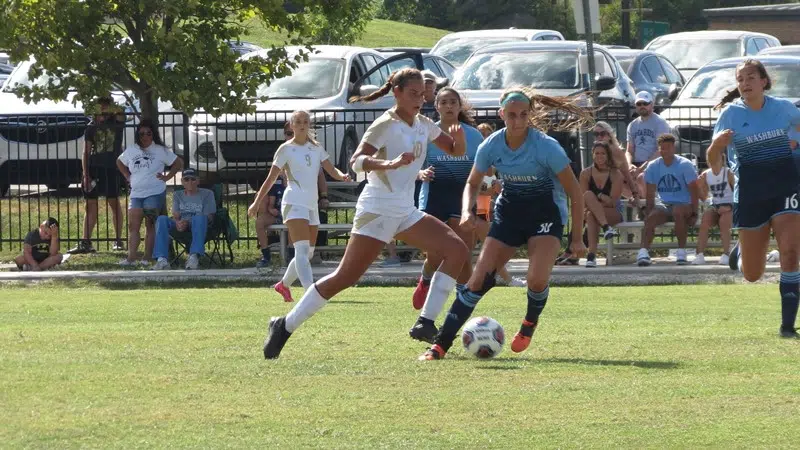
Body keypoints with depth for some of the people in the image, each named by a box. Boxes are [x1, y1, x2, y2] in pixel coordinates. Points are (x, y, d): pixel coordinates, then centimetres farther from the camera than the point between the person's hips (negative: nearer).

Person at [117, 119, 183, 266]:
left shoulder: (160, 151, -1)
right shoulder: (131, 151, 10)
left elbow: (178, 163, 3)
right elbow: (120, 162, 28)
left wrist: (167, 177, -4)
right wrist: (127, 177, 15)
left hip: (155, 193, -4)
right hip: (136, 194, 4)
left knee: (151, 226, -3)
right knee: (133, 225, -5)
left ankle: (147, 258, -2)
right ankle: (131, 258, -10)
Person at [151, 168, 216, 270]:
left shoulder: (207, 194, 10)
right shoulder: (177, 195, 21)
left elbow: (209, 217, -2)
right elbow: (176, 216, 8)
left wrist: (187, 223, -17)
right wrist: (178, 223, -20)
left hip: (199, 227, -3)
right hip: (180, 227, 3)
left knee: (199, 217, -38)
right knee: (161, 219, -25)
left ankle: (194, 256, -54)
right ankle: (161, 259, -41)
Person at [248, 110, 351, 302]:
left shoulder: (316, 148, 14)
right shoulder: (286, 149, -1)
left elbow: (331, 170, 9)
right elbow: (271, 178, 1)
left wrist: (342, 175, -14)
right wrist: (257, 203, -2)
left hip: (312, 204, 7)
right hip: (294, 202, -7)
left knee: (308, 252, 11)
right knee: (302, 248, -20)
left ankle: (283, 284, 30)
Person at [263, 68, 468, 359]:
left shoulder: (423, 125, 11)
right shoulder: (386, 125, -12)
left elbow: (456, 151, 20)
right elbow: (356, 160, -24)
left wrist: (459, 138, -4)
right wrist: (390, 164, -42)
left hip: (405, 212, 8)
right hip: (378, 211, -8)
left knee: (457, 250, -5)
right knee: (345, 277, -11)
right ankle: (285, 326, -1)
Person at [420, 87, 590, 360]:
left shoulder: (546, 147, -21)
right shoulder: (491, 146, -10)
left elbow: (574, 192, -12)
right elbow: (473, 184, 8)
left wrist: (577, 238, -10)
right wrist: (467, 211, -12)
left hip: (546, 213, -3)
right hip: (509, 212, 3)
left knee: (537, 278, -25)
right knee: (479, 279, -10)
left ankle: (531, 321, 10)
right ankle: (441, 344, -5)